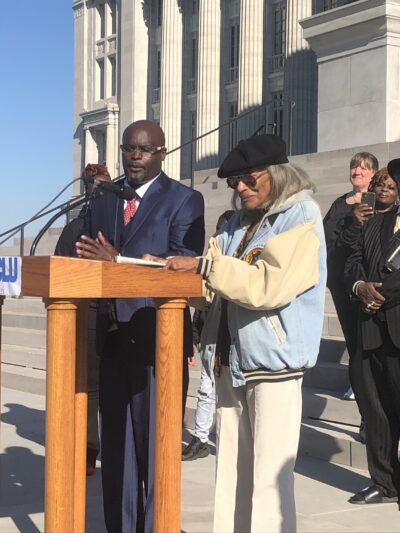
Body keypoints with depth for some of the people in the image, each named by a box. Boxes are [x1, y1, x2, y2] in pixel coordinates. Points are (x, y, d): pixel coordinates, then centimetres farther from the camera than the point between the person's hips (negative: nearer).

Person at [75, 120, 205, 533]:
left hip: (157, 339, -5)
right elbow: (92, 260, 17)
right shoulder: (104, 202, 17)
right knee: (115, 444, 12)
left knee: (156, 444, 0)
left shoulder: (184, 201, -1)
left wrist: (119, 261, -21)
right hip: (113, 338, 6)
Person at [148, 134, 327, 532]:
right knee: (231, 473, 10)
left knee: (268, 477, -5)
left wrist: (204, 266, -17)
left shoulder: (301, 218, -6)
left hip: (272, 361, -7)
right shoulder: (239, 222, 16)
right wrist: (169, 267, 4)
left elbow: (267, 286, -18)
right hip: (231, 360, 7)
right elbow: (218, 283, 18)